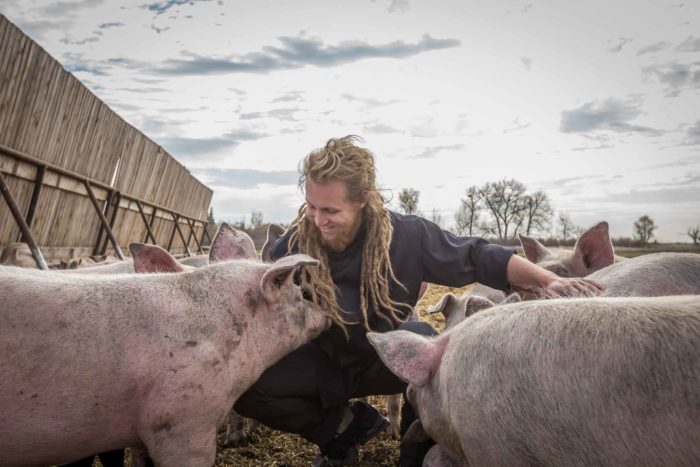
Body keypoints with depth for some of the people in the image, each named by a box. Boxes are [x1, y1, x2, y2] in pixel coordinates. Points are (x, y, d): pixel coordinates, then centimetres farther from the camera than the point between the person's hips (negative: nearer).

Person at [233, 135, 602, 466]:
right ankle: (345, 426, 4)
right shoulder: (290, 248, -21)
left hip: (382, 361, -1)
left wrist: (548, 281, -27)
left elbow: (478, 258, -17)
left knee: (423, 339, -35)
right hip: (322, 365, 2)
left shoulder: (405, 236, -23)